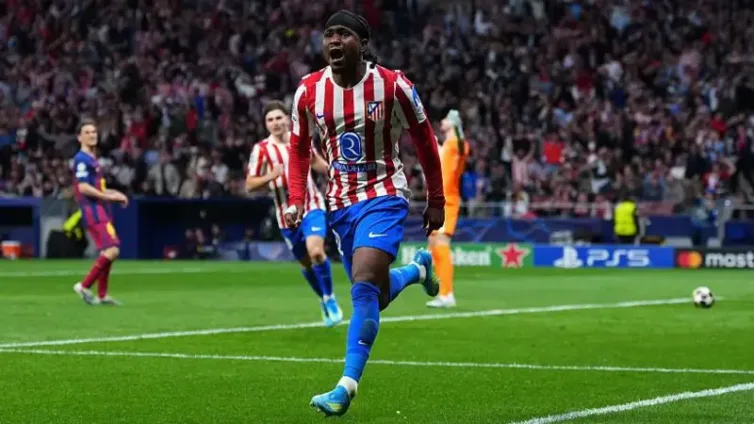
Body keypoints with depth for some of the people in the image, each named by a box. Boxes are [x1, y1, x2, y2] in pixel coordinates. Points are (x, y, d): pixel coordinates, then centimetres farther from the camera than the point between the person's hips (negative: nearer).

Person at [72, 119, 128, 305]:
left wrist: (113, 193, 12)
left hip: (101, 211, 10)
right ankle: (84, 286, -12)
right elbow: (83, 187, -21)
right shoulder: (82, 159, -11)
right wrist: (108, 196, -19)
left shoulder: (92, 159, 19)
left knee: (107, 252, 11)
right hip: (93, 212, -10)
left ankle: (102, 295, 15)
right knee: (112, 250, -18)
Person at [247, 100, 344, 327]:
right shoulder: (261, 149, -8)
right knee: (306, 262, 11)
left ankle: (330, 299, -5)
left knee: (316, 251, -23)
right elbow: (249, 185, -7)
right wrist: (270, 177, -25)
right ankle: (323, 300, 36)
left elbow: (317, 162, 19)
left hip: (311, 207, -1)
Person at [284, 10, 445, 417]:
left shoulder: (392, 85, -13)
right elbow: (299, 149, 10)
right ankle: (417, 268, 48)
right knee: (373, 297, 13)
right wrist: (296, 200, -3)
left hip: (383, 196, -5)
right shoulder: (309, 91, -4)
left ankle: (347, 388, -21)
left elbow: (424, 140, -1)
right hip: (340, 202, 5)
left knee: (364, 286, -23)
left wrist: (436, 200, 1)